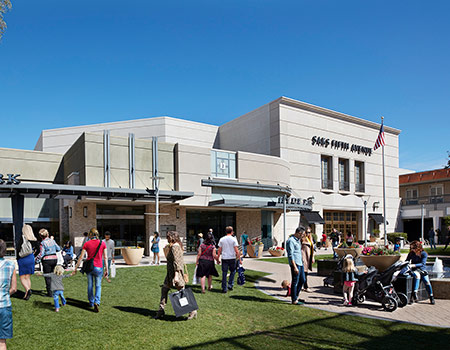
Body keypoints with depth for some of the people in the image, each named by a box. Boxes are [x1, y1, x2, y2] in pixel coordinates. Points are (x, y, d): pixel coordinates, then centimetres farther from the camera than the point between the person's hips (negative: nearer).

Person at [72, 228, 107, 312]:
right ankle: (97, 302, -11)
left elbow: (81, 258, -3)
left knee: (90, 285, 17)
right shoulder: (102, 243, -3)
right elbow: (105, 258, -2)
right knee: (98, 286, 9)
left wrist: (75, 269, 5)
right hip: (98, 267, -1)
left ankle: (91, 302, 30)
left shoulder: (87, 244, -3)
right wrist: (106, 269, 4)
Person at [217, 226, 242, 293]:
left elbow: (219, 251, 3)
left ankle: (224, 288, 10)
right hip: (232, 258, -2)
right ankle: (230, 285, 12)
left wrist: (218, 259, 12)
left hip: (224, 258, 2)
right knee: (233, 271, 19)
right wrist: (240, 259, -3)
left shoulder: (222, 239, 2)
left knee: (224, 273, 7)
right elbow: (236, 251, -9)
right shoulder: (233, 239, -5)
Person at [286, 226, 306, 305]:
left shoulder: (298, 240, 15)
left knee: (302, 280, 16)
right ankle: (294, 300, 9)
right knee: (295, 282, -2)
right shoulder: (291, 241, -15)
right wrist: (294, 267, -22)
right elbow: (290, 255, -19)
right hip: (295, 264, -10)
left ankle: (296, 296, 28)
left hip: (300, 263, 10)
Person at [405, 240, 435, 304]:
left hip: (422, 270, 0)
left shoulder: (424, 253, -4)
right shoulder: (411, 253, 5)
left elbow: (422, 263, -15)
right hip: (414, 270, 0)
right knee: (417, 275, -33)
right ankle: (414, 294, -42)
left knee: (426, 280, -24)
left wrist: (413, 265, -28)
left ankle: (431, 297, -8)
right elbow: (407, 261, 10)